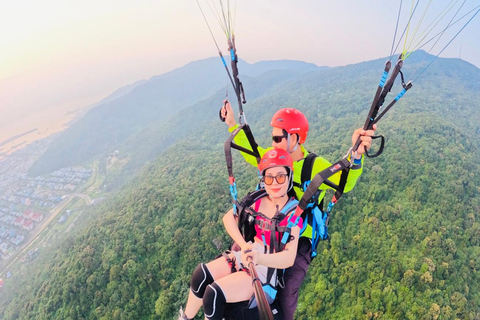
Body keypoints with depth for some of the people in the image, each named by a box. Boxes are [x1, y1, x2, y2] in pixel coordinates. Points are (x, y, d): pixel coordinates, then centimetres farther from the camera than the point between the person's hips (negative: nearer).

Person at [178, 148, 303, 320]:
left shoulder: (293, 213, -17)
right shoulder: (258, 199, -3)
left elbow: (289, 258, -26)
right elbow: (228, 217, -3)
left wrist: (259, 258, -45)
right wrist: (244, 245, -18)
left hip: (269, 268, -5)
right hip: (247, 255, 5)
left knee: (214, 293, -21)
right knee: (201, 274, -14)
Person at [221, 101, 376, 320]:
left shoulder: (316, 167, -18)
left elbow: (345, 184, -35)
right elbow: (251, 153, 18)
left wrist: (356, 156, -55)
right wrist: (232, 126, 13)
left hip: (299, 241, -5)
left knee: (286, 291, -20)